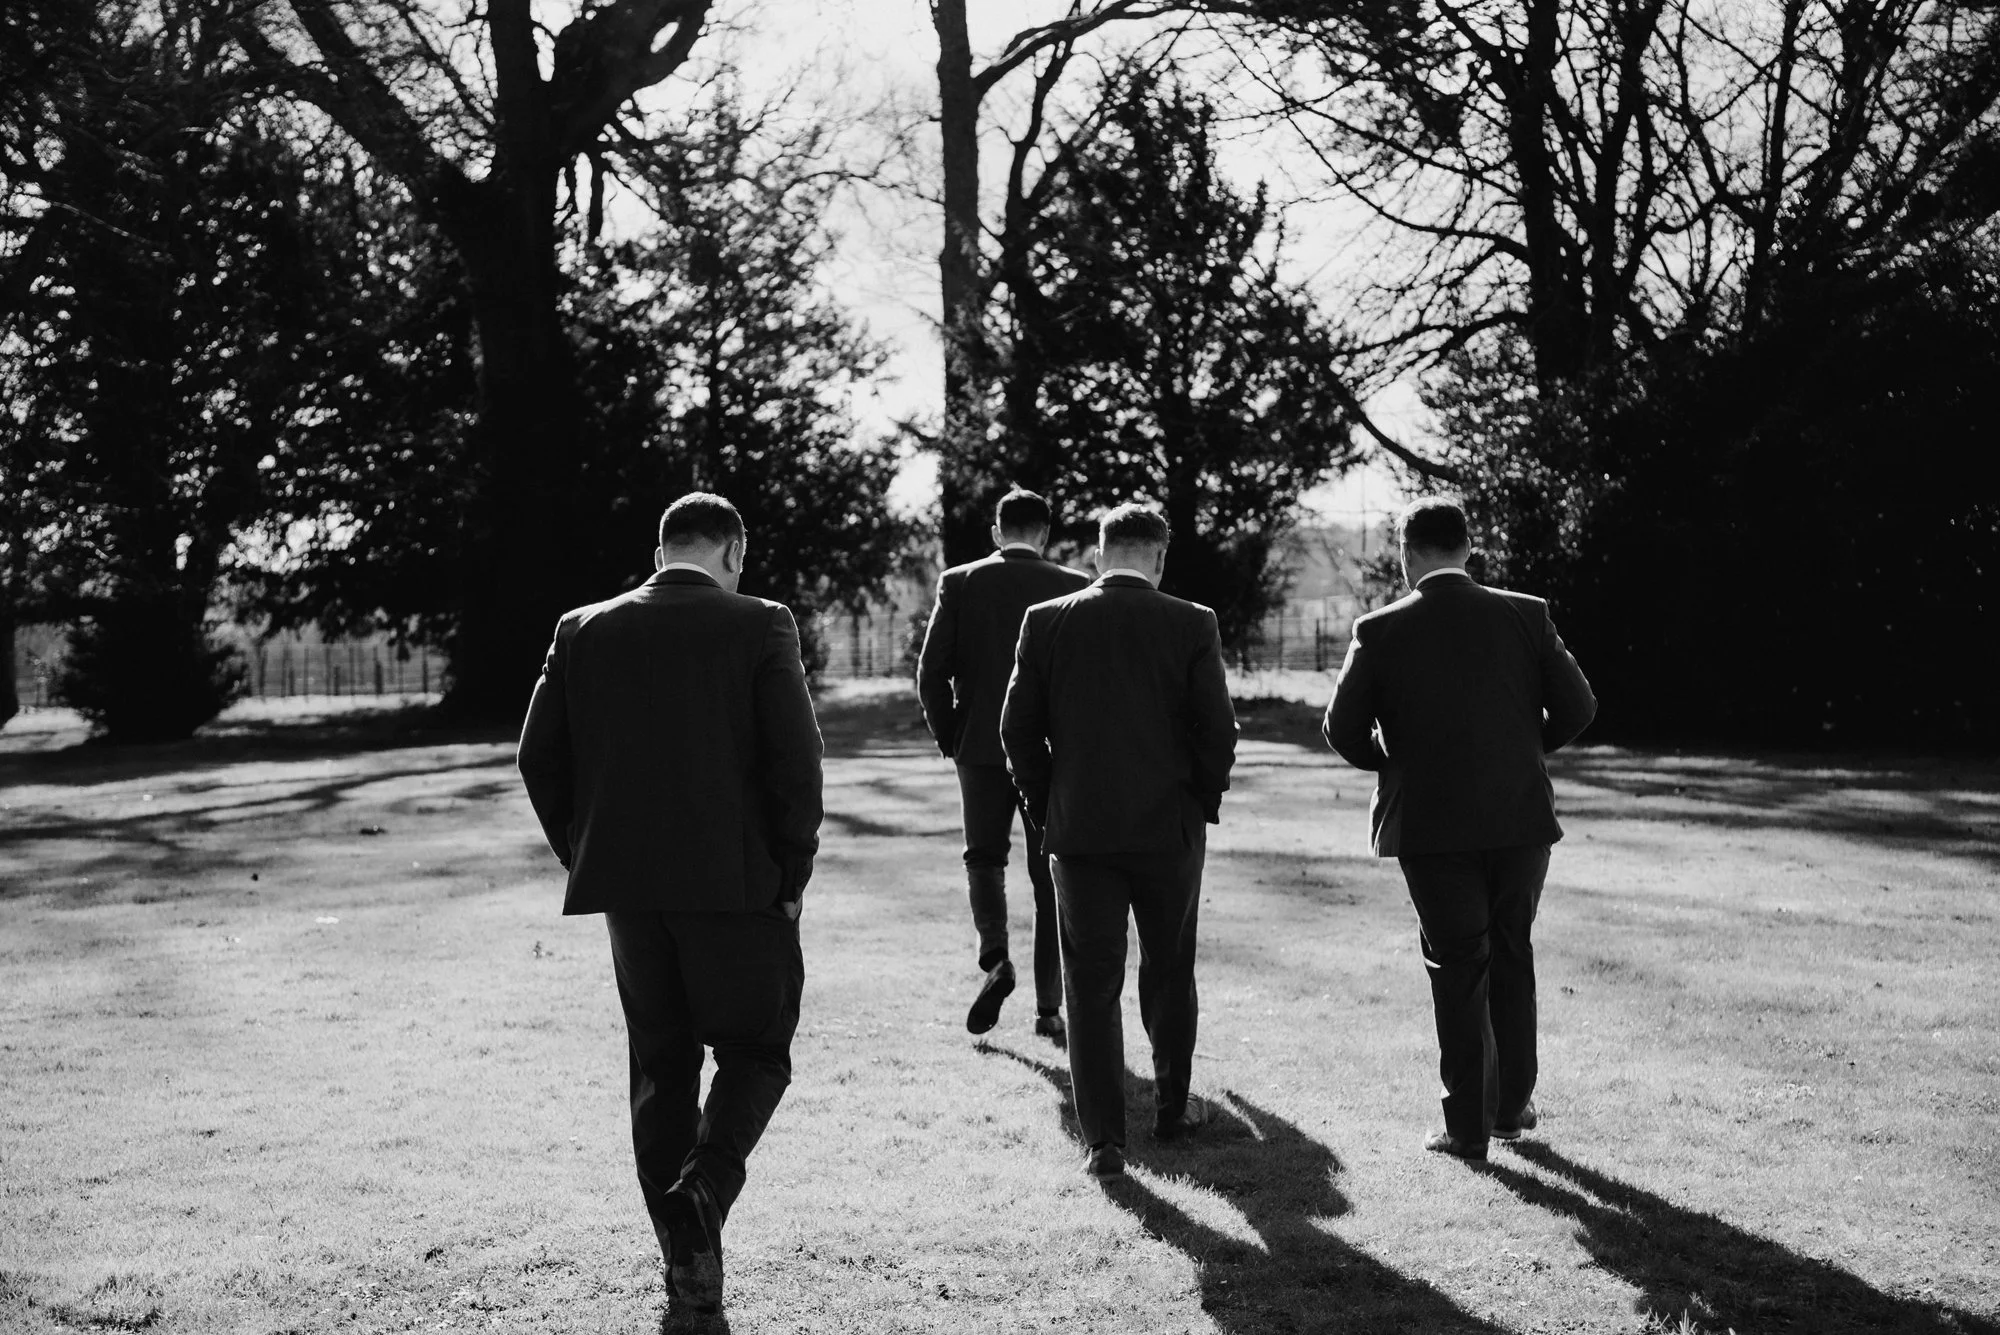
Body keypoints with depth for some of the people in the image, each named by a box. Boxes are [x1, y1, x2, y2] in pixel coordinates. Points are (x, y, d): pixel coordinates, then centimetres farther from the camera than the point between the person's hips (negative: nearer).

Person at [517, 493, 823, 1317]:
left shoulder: (583, 632, 4)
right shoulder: (759, 627, -6)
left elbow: (540, 760, 4)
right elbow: (795, 761, -12)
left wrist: (585, 858, 13)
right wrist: (791, 878, -2)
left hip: (626, 887, 4)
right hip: (737, 884, -3)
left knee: (660, 1065, 14)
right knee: (757, 1050, 13)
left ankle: (684, 1261, 18)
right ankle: (704, 1187, -11)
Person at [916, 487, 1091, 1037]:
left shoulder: (960, 583, -1)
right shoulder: (1076, 588, -2)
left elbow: (931, 672, -4)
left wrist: (949, 738, 9)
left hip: (981, 749, 0)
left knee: (984, 857, 17)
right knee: (1050, 874, 8)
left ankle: (994, 957, -9)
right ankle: (1049, 1006, 8)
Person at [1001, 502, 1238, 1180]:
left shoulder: (1046, 622, -2)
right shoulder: (1191, 624, -6)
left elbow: (1018, 729, 0)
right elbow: (1217, 730, -6)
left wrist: (1046, 810, 11)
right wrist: (1202, 805, 8)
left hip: (1079, 829, 0)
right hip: (1169, 828, 0)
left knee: (1091, 985, 5)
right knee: (1169, 974, 18)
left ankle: (1103, 1140, 2)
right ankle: (1172, 1109, 31)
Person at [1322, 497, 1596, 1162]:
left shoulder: (1381, 631, -7)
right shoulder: (1526, 615, -2)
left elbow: (1343, 728, -5)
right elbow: (1577, 707, -1)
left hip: (1431, 826, -2)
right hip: (1521, 814, 2)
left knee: (1457, 969, 7)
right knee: (1512, 958, 19)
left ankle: (1468, 1125, 10)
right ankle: (1512, 1105, 28)